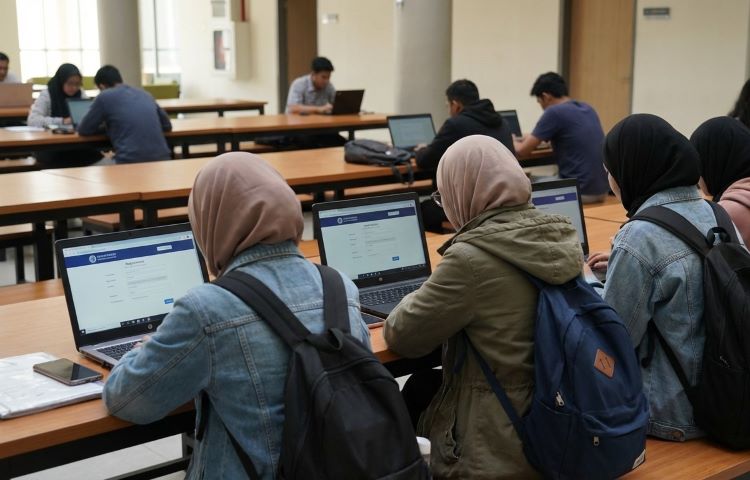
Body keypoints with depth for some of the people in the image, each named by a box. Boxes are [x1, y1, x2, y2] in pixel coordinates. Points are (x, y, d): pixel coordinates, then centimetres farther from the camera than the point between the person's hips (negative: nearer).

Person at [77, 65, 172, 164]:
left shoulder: (105, 96, 6)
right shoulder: (144, 94, 21)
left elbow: (83, 130, 13)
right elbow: (167, 126, 28)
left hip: (131, 161, -5)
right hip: (161, 158, 5)